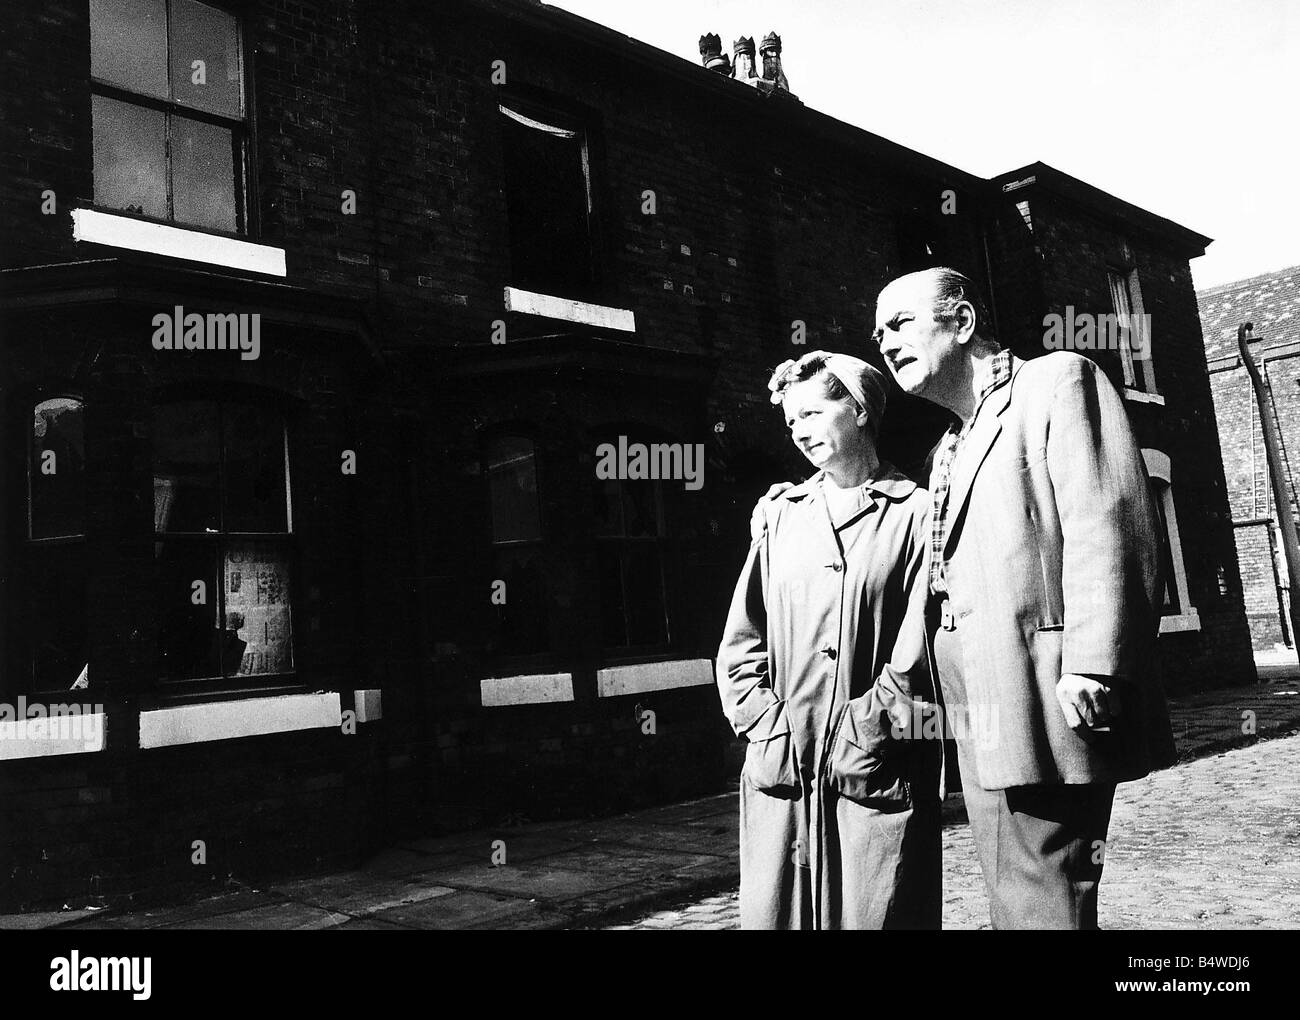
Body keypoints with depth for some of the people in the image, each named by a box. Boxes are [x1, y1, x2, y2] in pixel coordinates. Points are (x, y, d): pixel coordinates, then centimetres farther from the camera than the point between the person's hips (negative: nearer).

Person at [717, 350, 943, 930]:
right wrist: (773, 732, -2)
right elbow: (740, 645, 10)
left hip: (878, 776, -3)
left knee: (876, 915, 4)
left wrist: (861, 735, -12)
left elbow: (920, 649, -6)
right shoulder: (780, 517, 13)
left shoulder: (914, 512, 1)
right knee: (771, 915, 7)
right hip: (781, 774, 4)